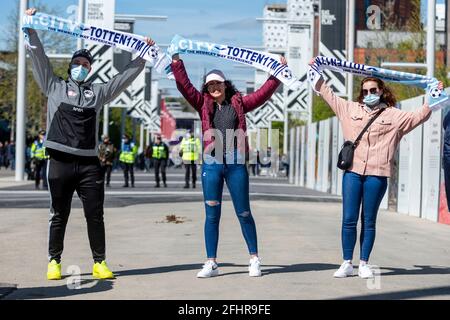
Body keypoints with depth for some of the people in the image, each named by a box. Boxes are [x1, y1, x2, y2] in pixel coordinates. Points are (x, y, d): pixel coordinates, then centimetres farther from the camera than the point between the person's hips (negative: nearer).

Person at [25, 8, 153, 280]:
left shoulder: (98, 92, 18)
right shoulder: (55, 86, 13)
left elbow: (126, 77, 20)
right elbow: (39, 58, 7)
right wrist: (31, 28, 0)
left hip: (89, 163, 2)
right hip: (61, 162, -2)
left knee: (95, 215, 2)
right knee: (59, 215, 4)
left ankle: (100, 262, 9)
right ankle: (54, 261, 14)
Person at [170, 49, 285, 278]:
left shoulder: (239, 103, 9)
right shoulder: (204, 105, 9)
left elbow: (264, 93, 9)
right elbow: (184, 86, 2)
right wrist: (176, 60, -3)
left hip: (236, 165, -1)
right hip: (211, 165, 1)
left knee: (244, 213, 5)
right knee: (212, 215, 4)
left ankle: (254, 259, 16)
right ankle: (211, 263, 10)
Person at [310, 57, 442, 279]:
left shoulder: (393, 115, 9)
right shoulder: (351, 109, 14)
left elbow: (418, 117, 9)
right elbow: (329, 96, 23)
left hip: (376, 174, -1)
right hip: (352, 171, 1)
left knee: (369, 221, 5)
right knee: (349, 219, 0)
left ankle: (364, 264, 13)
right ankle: (347, 263, 8)